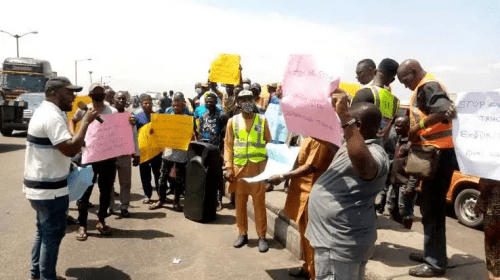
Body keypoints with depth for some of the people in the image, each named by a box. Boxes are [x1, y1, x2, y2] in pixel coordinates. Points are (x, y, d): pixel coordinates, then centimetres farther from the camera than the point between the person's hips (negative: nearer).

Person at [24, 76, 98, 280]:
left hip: (39, 185, 11)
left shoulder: (44, 111, 13)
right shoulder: (52, 117, -22)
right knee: (53, 234, 2)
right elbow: (71, 149, -30)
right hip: (49, 188, -11)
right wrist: (85, 122, -24)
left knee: (44, 231, 21)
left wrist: (66, 164, 16)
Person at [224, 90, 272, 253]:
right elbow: (228, 146, 5)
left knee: (259, 203, 3)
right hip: (239, 167, 1)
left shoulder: (262, 120, 4)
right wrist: (228, 168, -3)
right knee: (240, 202, 9)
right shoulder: (233, 121, 5)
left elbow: (269, 143, 8)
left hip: (258, 167, -1)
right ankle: (242, 234, 23)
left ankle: (262, 236, 13)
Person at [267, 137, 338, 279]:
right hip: (303, 192, 10)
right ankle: (308, 268, 36)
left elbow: (310, 167, -24)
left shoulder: (320, 139, -20)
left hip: (311, 195, -10)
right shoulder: (312, 137, 11)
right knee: (305, 234, 21)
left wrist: (283, 177, -23)